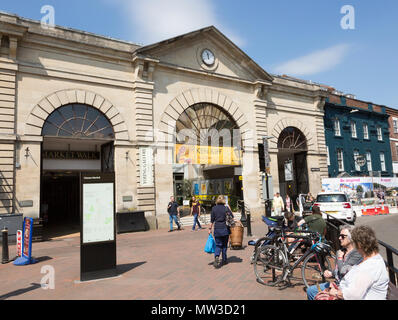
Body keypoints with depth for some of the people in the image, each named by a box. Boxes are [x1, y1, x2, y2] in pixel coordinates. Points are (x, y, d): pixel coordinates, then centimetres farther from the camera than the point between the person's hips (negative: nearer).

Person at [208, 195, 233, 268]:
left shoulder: (214, 208, -3)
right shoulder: (226, 208, -5)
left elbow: (212, 220, -1)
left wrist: (210, 228, 7)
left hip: (217, 229, 0)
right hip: (225, 229, 0)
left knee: (218, 245, 7)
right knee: (224, 245, 14)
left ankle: (216, 257, -17)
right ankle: (224, 260, 23)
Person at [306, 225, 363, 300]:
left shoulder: (357, 254, -18)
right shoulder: (341, 251, 9)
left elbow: (343, 271, -25)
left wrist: (339, 258, -9)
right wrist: (331, 273, -1)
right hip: (336, 283, 9)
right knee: (310, 290, 2)